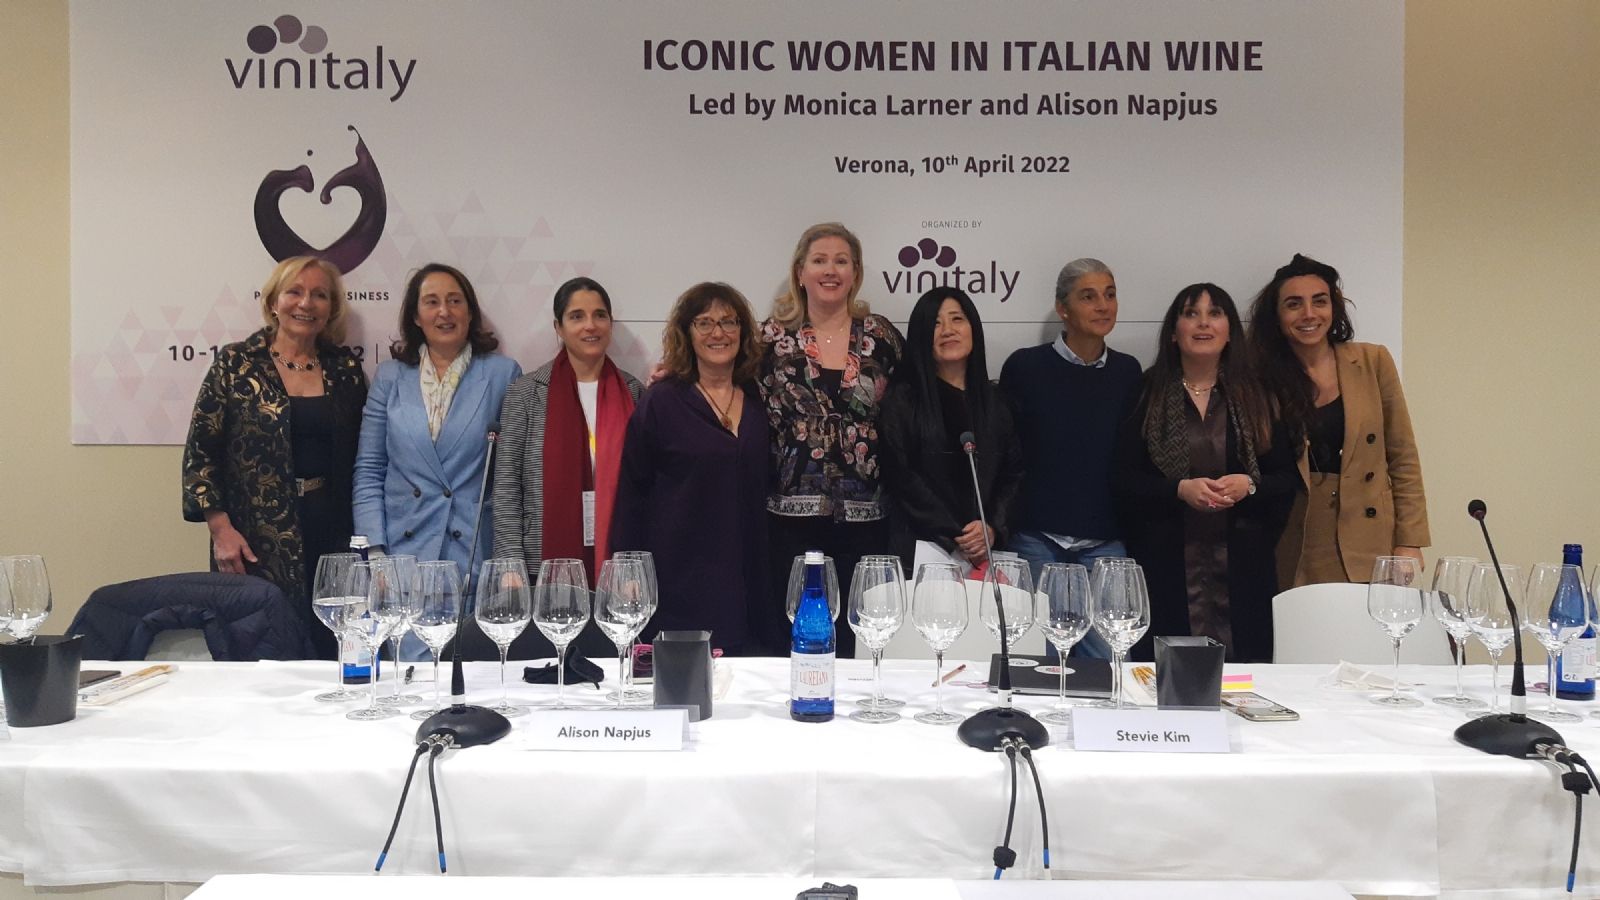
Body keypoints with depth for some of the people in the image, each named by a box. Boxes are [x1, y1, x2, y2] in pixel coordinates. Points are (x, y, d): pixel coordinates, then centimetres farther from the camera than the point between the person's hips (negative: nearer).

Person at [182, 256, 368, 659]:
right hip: (257, 543, -2)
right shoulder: (235, 364, 0)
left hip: (333, 537, 3)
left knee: (330, 653, 2)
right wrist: (220, 527, -7)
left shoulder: (345, 369, 8)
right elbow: (200, 453, 0)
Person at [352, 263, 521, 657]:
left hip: (476, 558, -1)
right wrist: (375, 552, -1)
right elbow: (368, 472, 9)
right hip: (403, 554, 2)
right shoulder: (390, 377, 9)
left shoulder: (503, 374, 3)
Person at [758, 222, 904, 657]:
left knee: (860, 637, 6)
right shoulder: (773, 337, 5)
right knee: (792, 634, 3)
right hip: (792, 512, 0)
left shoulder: (880, 336, 6)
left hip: (864, 516, 1)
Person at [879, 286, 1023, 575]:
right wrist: (958, 539, -10)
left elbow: (1013, 474, 10)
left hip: (987, 549, 3)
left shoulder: (994, 401, 13)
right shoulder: (902, 399, 0)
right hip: (922, 549, -3)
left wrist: (993, 528, -7)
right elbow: (900, 477, -6)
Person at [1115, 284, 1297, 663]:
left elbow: (1287, 478, 8)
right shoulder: (1147, 394, 5)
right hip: (1166, 567, -2)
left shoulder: (1254, 395, 11)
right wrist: (1180, 489, -15)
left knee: (1244, 661, 1)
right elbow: (1123, 482, -1)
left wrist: (1249, 486, -11)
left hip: (1242, 566, 2)